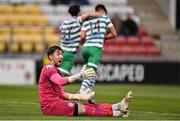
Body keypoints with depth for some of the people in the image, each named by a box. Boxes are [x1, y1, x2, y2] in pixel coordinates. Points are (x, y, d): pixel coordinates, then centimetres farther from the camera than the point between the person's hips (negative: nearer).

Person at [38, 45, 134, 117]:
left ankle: (118, 106, -26)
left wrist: (78, 96, 11)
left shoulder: (56, 71, 27)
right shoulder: (49, 68, -6)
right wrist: (80, 76, -35)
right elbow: (61, 81, -27)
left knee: (89, 106, -10)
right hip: (50, 105, -9)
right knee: (82, 109, -22)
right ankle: (117, 113, -33)